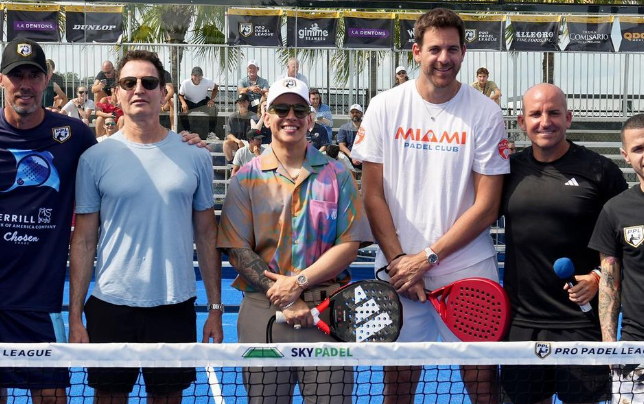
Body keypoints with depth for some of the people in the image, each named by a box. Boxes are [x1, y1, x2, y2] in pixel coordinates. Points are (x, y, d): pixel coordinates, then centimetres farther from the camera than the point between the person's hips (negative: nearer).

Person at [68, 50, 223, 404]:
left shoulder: (195, 157, 2)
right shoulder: (94, 158, -1)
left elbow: (206, 237, 7)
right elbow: (83, 242, 1)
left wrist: (216, 308, 4)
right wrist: (75, 316, -3)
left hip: (176, 307, 1)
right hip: (110, 307, -1)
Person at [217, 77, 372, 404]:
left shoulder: (336, 175, 6)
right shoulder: (246, 179, 5)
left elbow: (349, 244, -1)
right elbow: (238, 251, -1)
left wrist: (299, 282, -12)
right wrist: (284, 301, -11)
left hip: (328, 313, 0)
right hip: (263, 311, 0)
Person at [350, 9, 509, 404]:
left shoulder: (486, 113, -3)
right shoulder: (384, 108, 1)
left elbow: (486, 206, -5)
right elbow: (373, 195, 2)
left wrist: (428, 257, -10)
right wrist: (398, 260, -8)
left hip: (469, 271, -1)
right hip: (399, 269, 1)